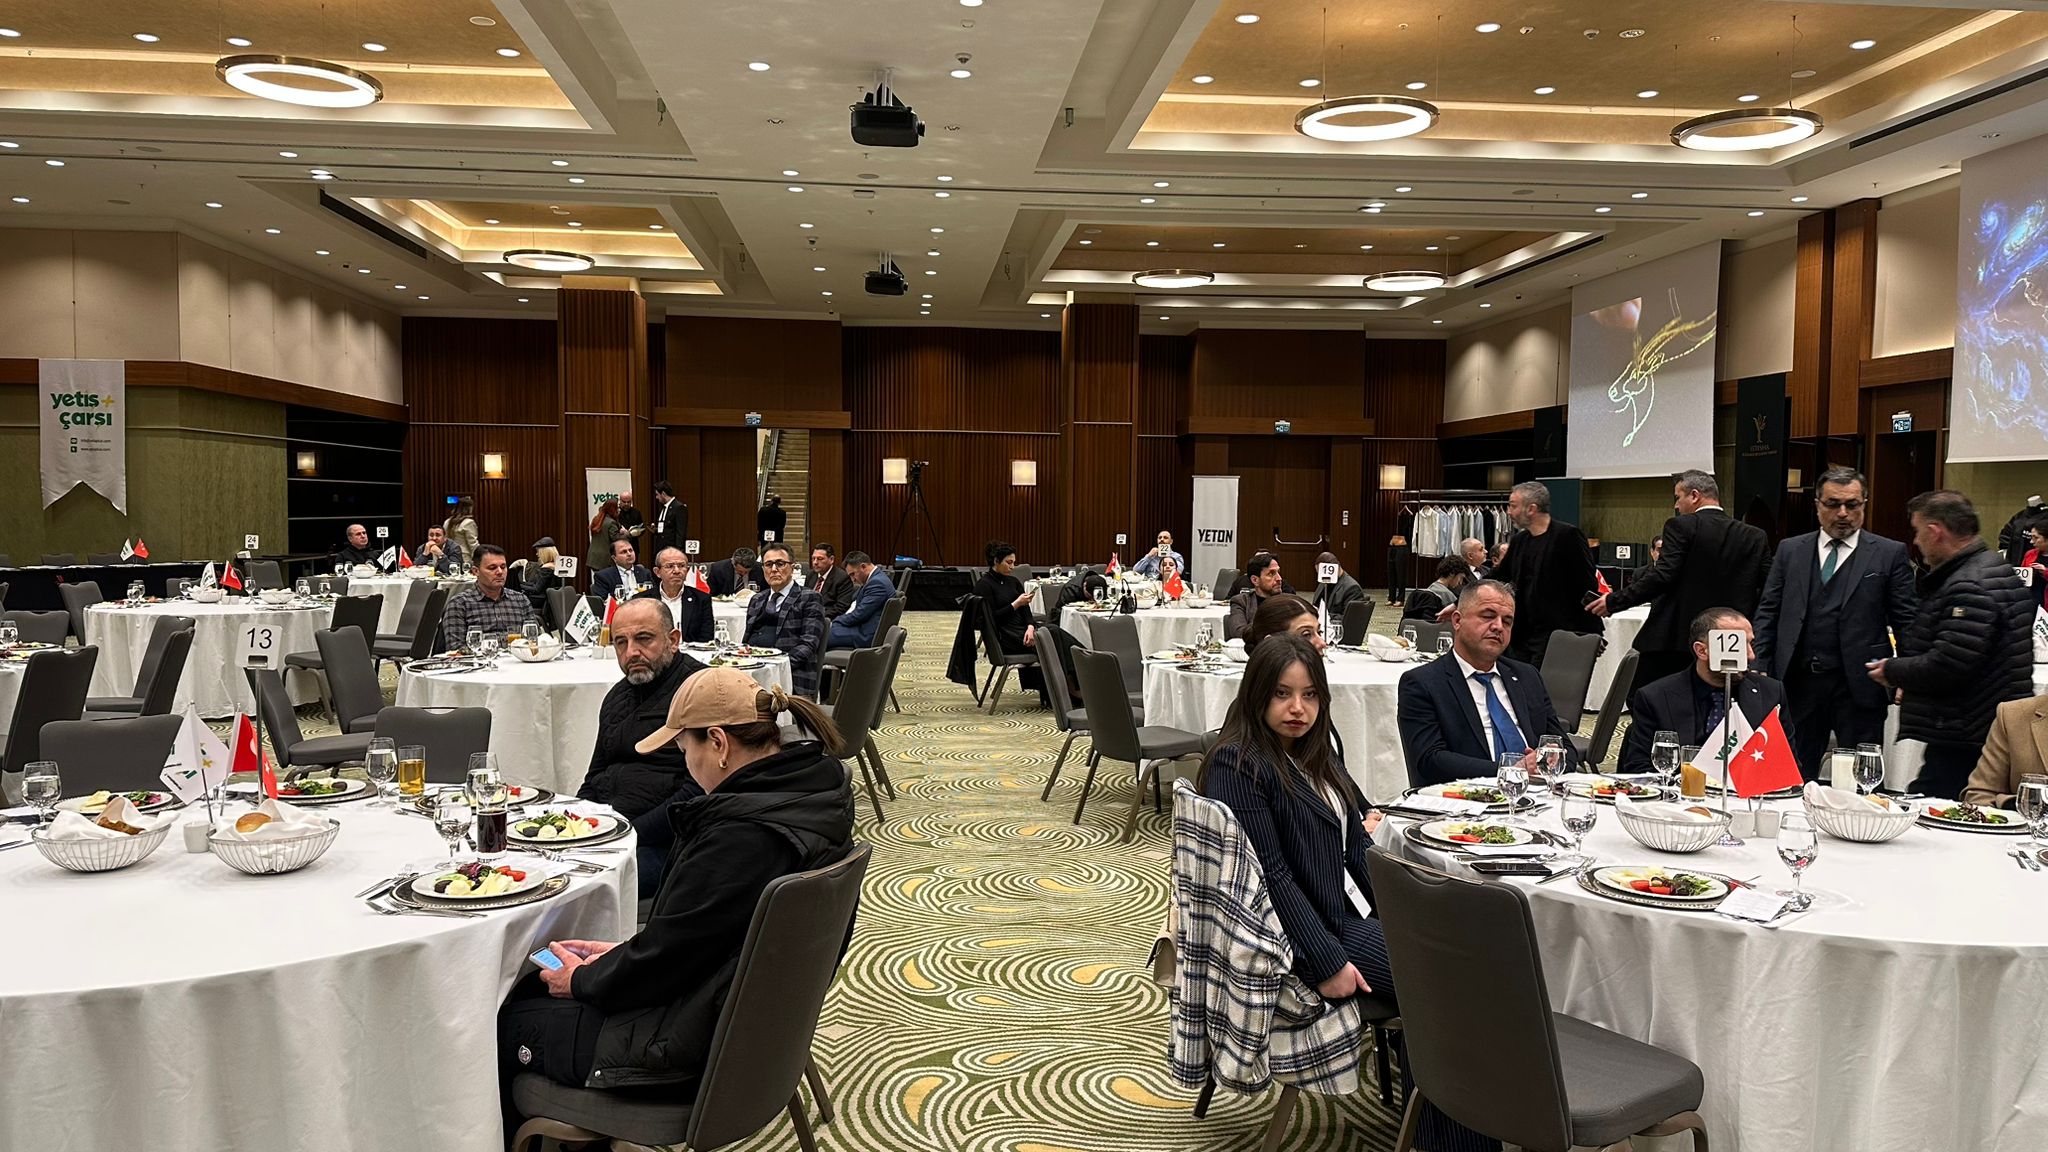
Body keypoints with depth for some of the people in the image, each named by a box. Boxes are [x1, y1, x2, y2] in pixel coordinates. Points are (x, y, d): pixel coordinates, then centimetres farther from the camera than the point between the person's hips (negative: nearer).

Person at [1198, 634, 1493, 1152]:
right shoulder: (1237, 766, -13)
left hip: (1358, 912, 8)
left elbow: (1354, 842, 14)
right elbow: (1268, 874, -18)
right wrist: (1327, 962, -21)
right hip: (1308, 932, -8)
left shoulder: (1316, 751, 13)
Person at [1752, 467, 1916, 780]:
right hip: (1799, 682, 2)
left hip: (1859, 686, -2)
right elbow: (1768, 614, 9)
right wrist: (1760, 671, 1)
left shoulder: (1889, 554, 3)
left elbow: (1907, 623, 0)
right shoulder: (1789, 550, 10)